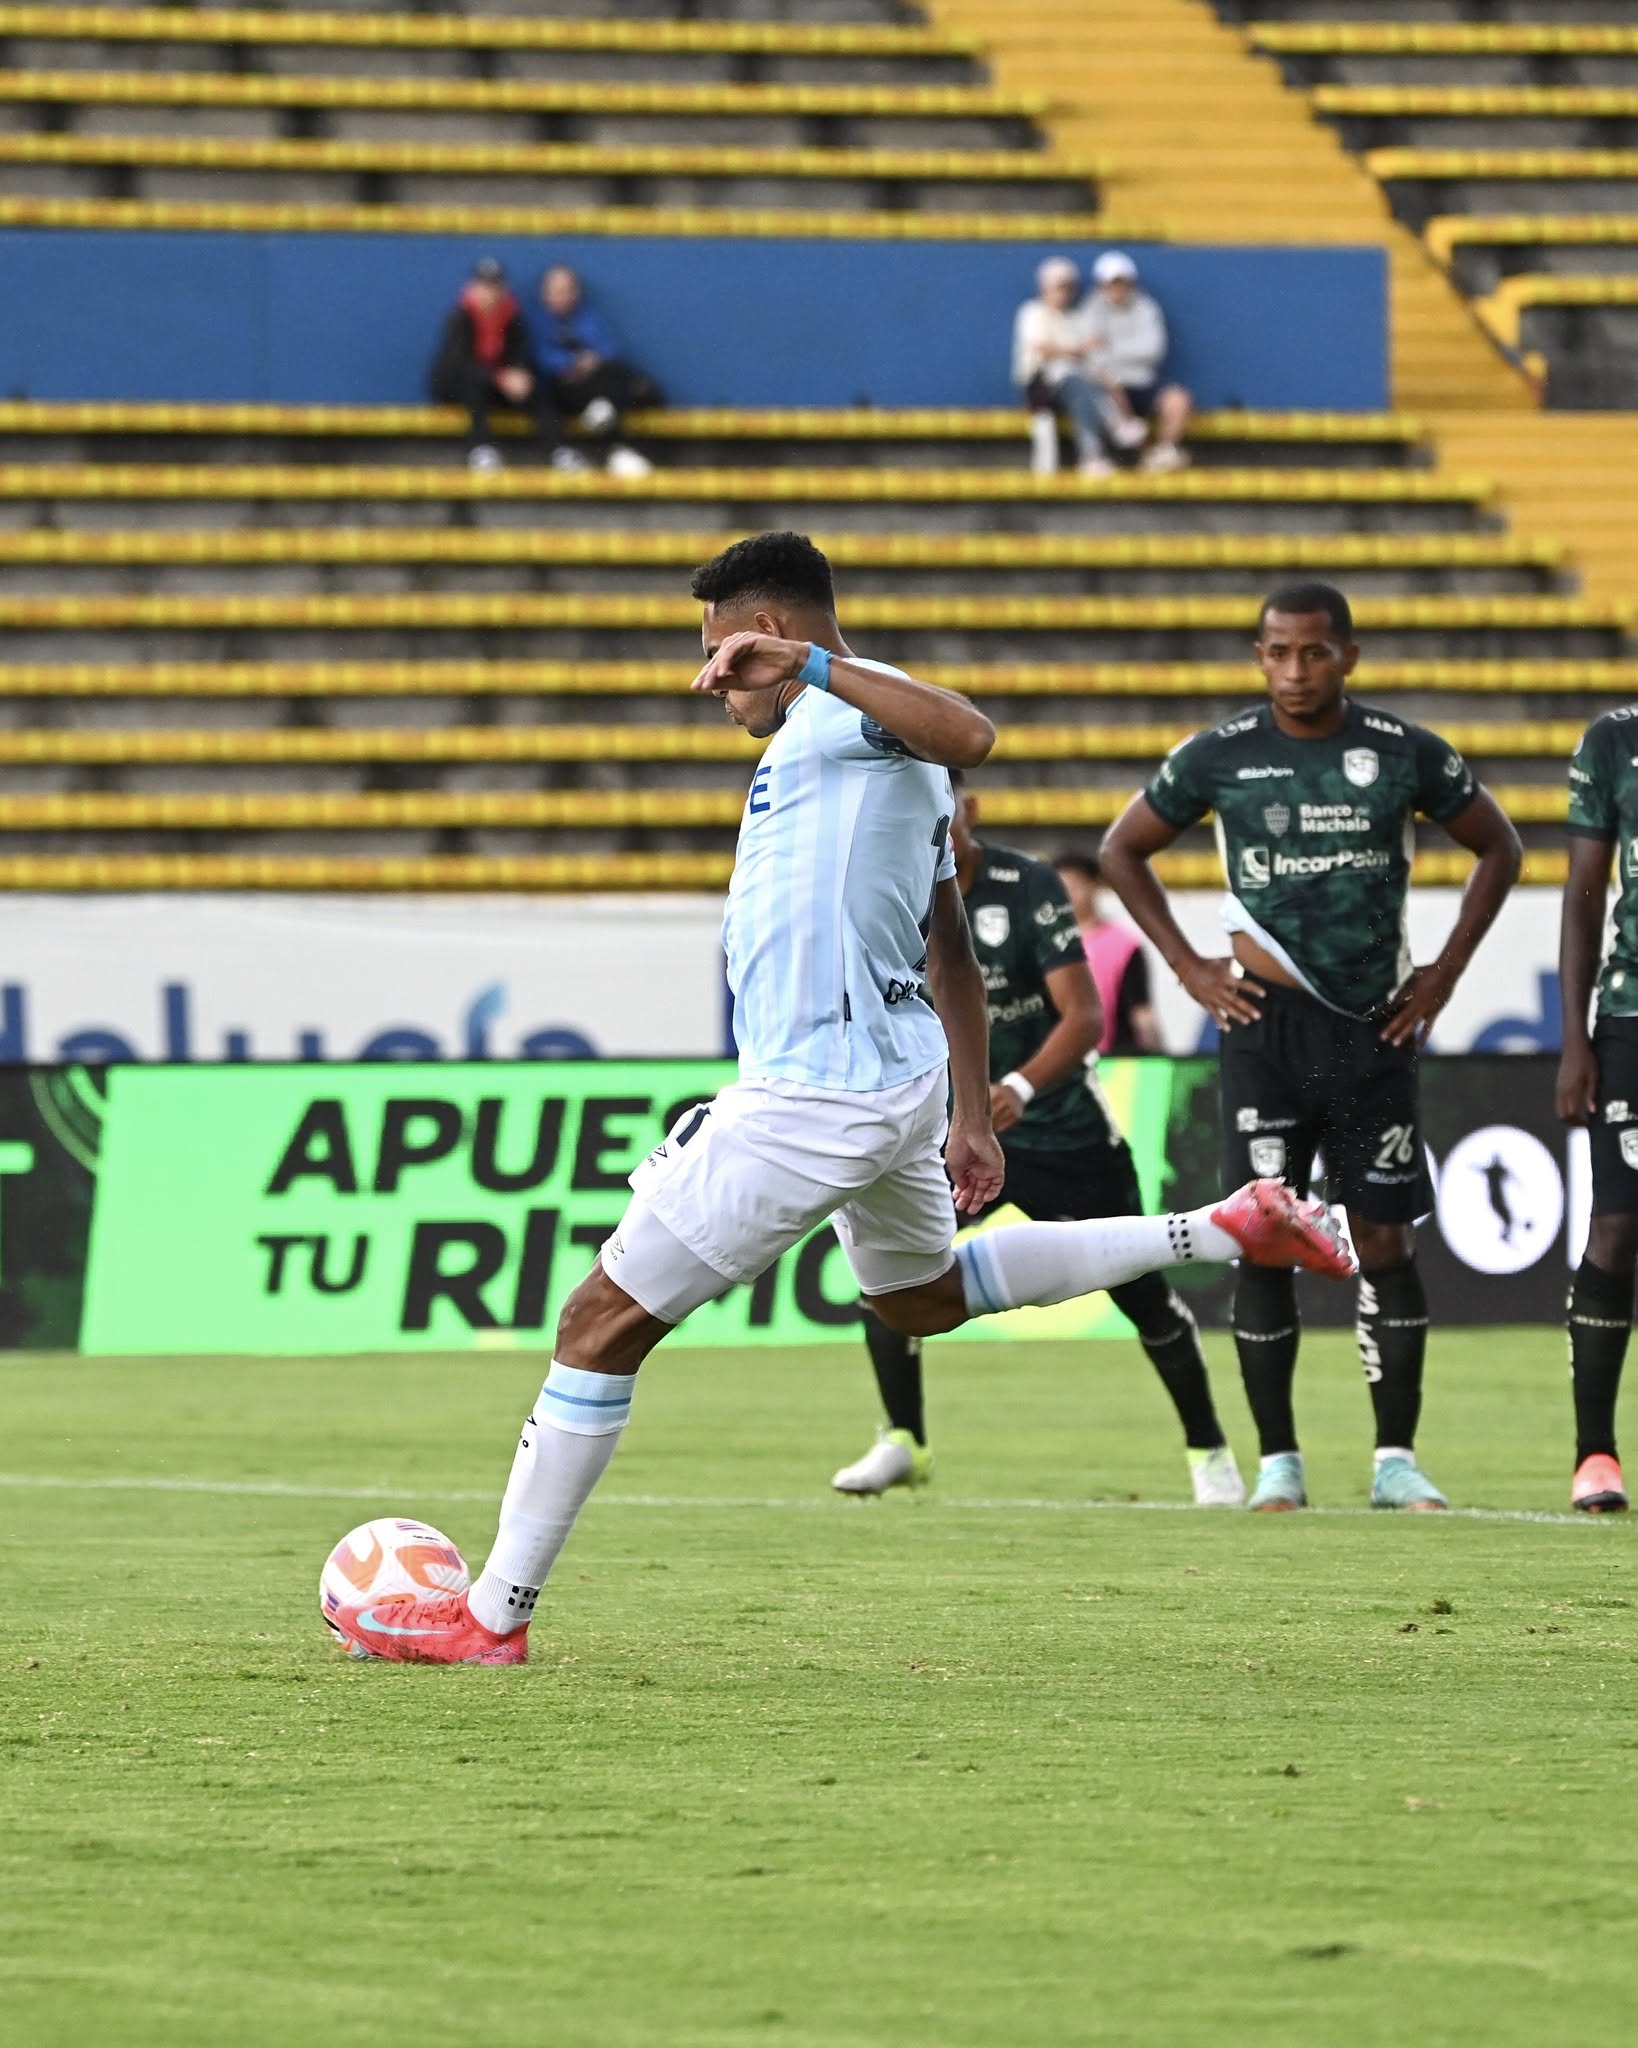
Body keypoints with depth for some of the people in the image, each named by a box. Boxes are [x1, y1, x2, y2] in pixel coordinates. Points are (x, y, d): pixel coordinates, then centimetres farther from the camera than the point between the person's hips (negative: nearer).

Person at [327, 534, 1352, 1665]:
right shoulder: (866, 732, 19)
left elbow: (968, 735, -35)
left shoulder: (847, 710, -11)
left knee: (603, 1319, -5)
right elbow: (952, 951, 22)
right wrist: (972, 1118, 25)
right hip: (903, 1080, 10)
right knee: (923, 1296, 34)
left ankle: (493, 1616, -4)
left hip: (814, 1097, -10)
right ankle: (1236, 1227, 27)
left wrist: (813, 667, -39)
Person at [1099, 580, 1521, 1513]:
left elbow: (1500, 848, 13)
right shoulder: (1221, 756, 0)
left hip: (1375, 1028, 0)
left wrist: (1446, 971, 5)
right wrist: (1189, 966, 3)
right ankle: (1278, 1460, 5)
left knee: (1388, 1242, 0)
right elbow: (1122, 851, 12)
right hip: (1268, 1027, 0)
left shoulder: (1406, 754, 0)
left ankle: (1397, 1456, 5)